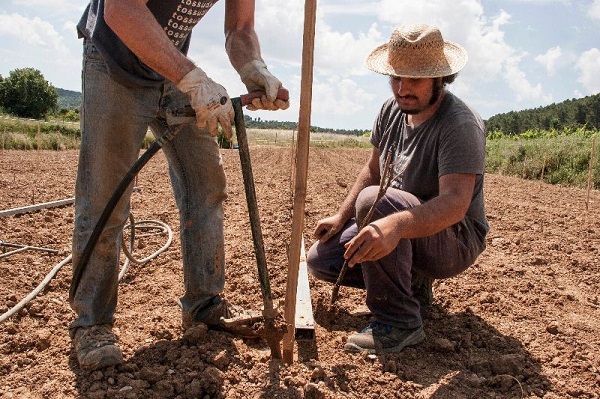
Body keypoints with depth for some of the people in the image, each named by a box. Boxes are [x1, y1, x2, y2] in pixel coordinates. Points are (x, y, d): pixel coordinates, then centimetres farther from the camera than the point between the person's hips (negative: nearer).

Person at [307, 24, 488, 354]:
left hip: (454, 240, -8)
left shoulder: (460, 125, -23)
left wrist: (395, 225, -54)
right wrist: (341, 217, 2)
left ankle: (398, 323, -24)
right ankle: (413, 282, 13)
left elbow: (456, 202, -37)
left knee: (375, 201, -35)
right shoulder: (392, 110, 2)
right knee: (319, 259, -2)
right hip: (394, 225, 8)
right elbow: (372, 170, 12)